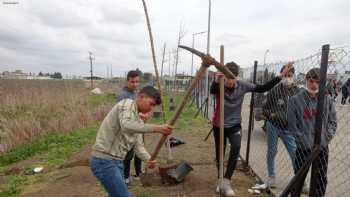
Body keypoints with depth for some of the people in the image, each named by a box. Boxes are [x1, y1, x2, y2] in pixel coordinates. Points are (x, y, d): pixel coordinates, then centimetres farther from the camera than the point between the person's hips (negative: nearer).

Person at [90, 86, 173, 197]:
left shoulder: (138, 120, 14)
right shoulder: (127, 104, -12)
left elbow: (138, 145, 8)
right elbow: (126, 126, -33)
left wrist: (148, 159, -12)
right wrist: (156, 128, -42)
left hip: (117, 161, 9)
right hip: (104, 161, -9)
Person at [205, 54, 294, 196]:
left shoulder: (242, 86, -11)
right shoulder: (219, 86, -19)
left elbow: (262, 88, -6)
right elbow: (212, 91, -43)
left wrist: (280, 76, -12)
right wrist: (216, 80, -66)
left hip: (234, 124, 1)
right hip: (219, 125, -1)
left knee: (236, 147, -26)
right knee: (219, 154, 9)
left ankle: (226, 181, -17)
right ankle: (221, 181, 33)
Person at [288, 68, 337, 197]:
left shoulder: (327, 100, 0)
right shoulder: (295, 100, -9)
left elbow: (333, 121, 6)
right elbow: (292, 125, -8)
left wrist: (327, 137, -6)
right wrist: (304, 141, -12)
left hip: (322, 147, 3)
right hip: (303, 147, -3)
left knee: (321, 180, 16)